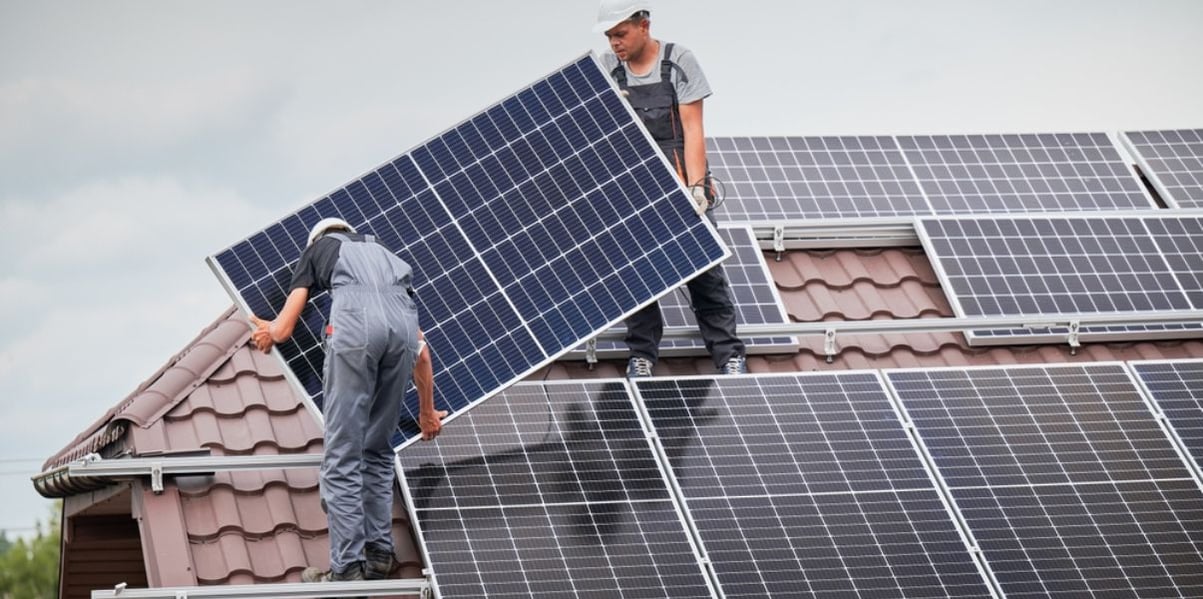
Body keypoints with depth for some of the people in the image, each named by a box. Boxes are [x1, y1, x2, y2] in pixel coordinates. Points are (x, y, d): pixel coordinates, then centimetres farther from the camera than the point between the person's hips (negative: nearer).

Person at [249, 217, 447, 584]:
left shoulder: (317, 249, 32)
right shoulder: (382, 254, 42)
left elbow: (283, 329, 25)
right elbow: (421, 350, 39)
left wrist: (267, 334, 50)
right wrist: (426, 411, 51)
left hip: (356, 322, -4)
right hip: (403, 323, 4)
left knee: (341, 458, 1)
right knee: (377, 451, 20)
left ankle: (348, 571, -1)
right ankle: (379, 555, 22)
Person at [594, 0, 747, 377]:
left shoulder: (679, 63, -5)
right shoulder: (607, 69, 2)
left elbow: (692, 130, -8)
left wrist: (696, 186, -15)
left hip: (681, 186, -2)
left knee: (704, 270, -1)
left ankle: (729, 354, 7)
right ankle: (642, 354, 15)